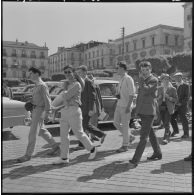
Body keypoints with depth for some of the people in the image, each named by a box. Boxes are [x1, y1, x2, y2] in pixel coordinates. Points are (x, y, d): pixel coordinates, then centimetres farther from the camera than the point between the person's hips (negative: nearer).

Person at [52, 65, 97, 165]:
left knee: (79, 133, 3)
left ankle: (92, 149, 25)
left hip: (74, 111, -8)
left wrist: (63, 93, 2)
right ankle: (64, 158, 11)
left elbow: (66, 96, -17)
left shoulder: (77, 85, -11)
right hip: (65, 111, 8)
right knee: (63, 135, 4)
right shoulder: (68, 84, 16)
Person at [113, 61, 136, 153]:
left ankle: (125, 145, 10)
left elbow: (132, 94, -17)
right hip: (119, 105, 9)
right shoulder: (121, 79, 15)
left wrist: (128, 106, -21)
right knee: (116, 123, 11)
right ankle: (128, 137, 28)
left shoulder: (128, 79, -11)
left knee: (125, 125, -1)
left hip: (126, 106, -9)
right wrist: (117, 95, 9)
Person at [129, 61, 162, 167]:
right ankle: (157, 153, 33)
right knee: (150, 133, 18)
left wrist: (141, 79, -11)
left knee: (143, 136, -10)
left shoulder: (154, 80, -8)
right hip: (142, 111, 9)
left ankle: (135, 160, -12)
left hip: (149, 111, -9)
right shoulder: (143, 80, 16)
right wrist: (137, 108, 23)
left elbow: (145, 90, -24)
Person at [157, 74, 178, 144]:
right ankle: (168, 132, 39)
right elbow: (157, 98, 17)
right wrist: (159, 97, -5)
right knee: (164, 123, 12)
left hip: (168, 108, -4)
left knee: (167, 123, -11)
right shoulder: (160, 89, 10)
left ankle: (166, 138, -7)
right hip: (161, 107, 4)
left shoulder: (173, 89, 0)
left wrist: (168, 97, -15)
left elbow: (175, 99, 0)